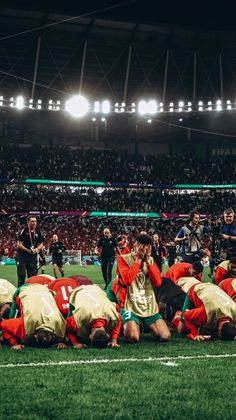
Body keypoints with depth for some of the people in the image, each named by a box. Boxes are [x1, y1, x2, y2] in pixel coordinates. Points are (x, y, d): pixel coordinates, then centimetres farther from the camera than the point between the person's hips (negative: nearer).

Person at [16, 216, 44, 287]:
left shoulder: (38, 232, 4)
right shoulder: (24, 231, -11)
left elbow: (41, 244, 13)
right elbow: (19, 244, -12)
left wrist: (37, 249, -8)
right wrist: (28, 250, -21)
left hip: (33, 256, 5)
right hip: (22, 255, -5)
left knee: (33, 275, 8)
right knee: (22, 275, -5)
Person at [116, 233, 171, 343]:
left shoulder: (150, 260, 12)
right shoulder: (123, 259, -2)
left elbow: (158, 282, 0)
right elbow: (127, 280, -19)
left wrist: (148, 262, -5)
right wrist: (137, 261, -12)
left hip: (150, 307, 5)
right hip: (131, 307, -4)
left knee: (166, 336, -8)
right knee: (133, 337, -26)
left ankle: (149, 327, 24)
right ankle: (128, 327, 11)